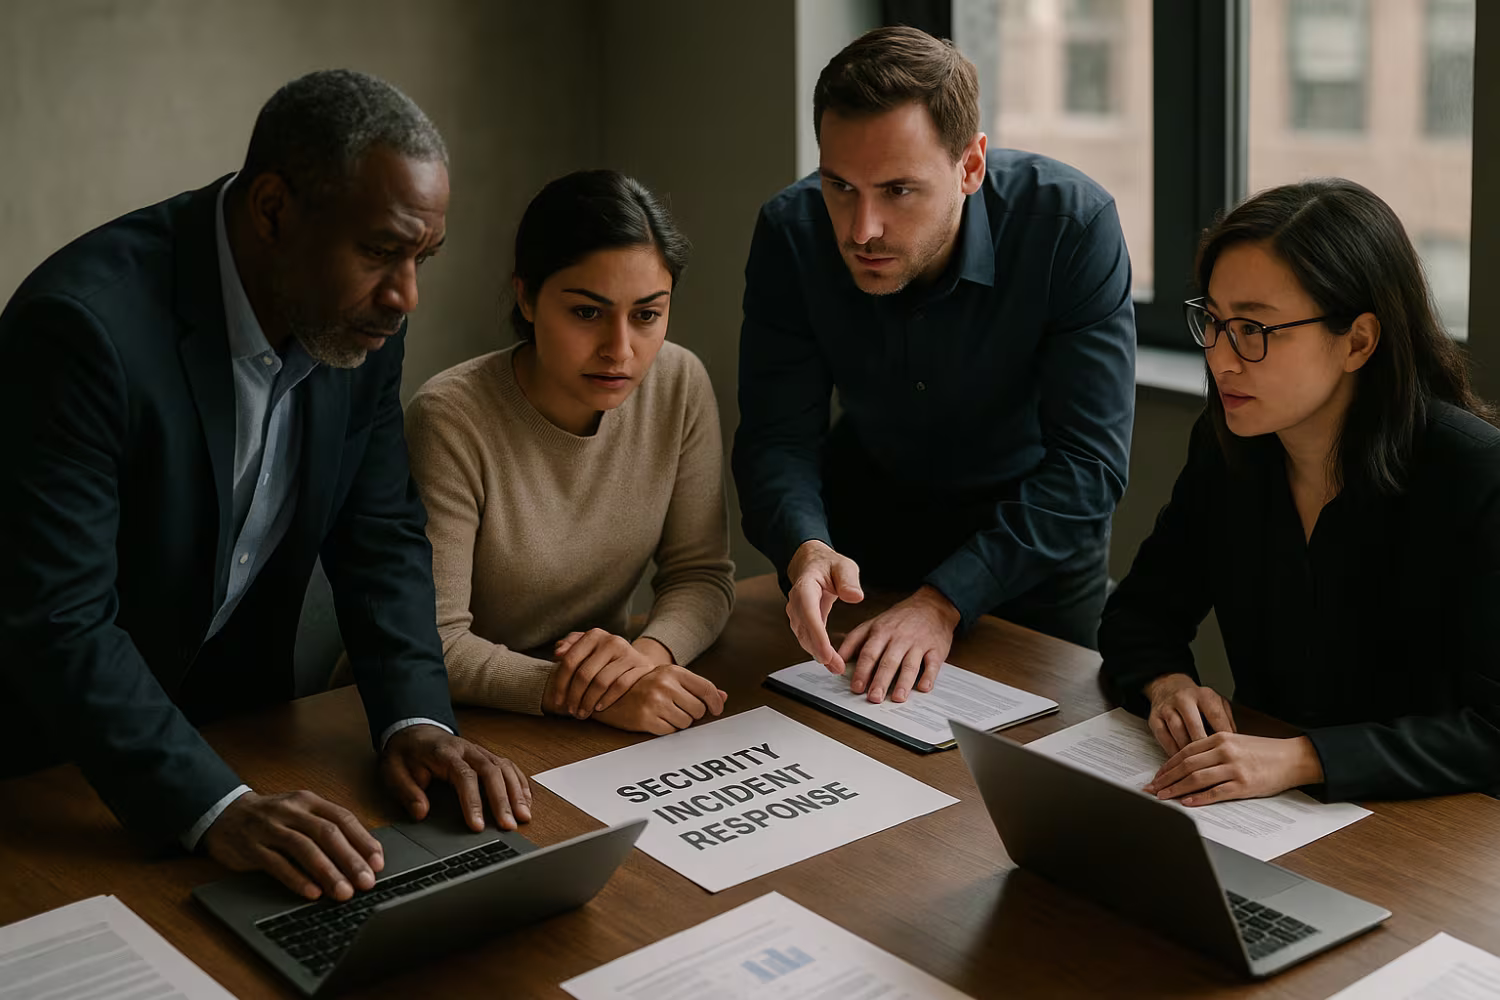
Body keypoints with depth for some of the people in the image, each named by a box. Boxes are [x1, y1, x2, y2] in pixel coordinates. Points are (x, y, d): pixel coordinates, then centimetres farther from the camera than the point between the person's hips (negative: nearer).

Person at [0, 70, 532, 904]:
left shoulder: (359, 313, -8)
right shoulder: (81, 321, -28)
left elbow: (381, 533, -1)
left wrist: (418, 718, -15)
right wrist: (217, 807, -36)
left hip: (241, 722, 5)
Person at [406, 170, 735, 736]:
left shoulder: (680, 386, -6)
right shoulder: (452, 419, -19)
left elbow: (701, 574, 0)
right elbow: (431, 643, -20)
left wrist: (651, 650, -22)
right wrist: (585, 696, -33)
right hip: (464, 720, -3)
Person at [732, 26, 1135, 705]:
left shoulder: (1072, 224, -31)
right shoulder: (791, 233, -22)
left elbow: (1088, 463, -31)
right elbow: (777, 438, -20)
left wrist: (945, 599, -40)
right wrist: (805, 549, -42)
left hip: (1034, 537, -2)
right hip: (864, 522, 2)